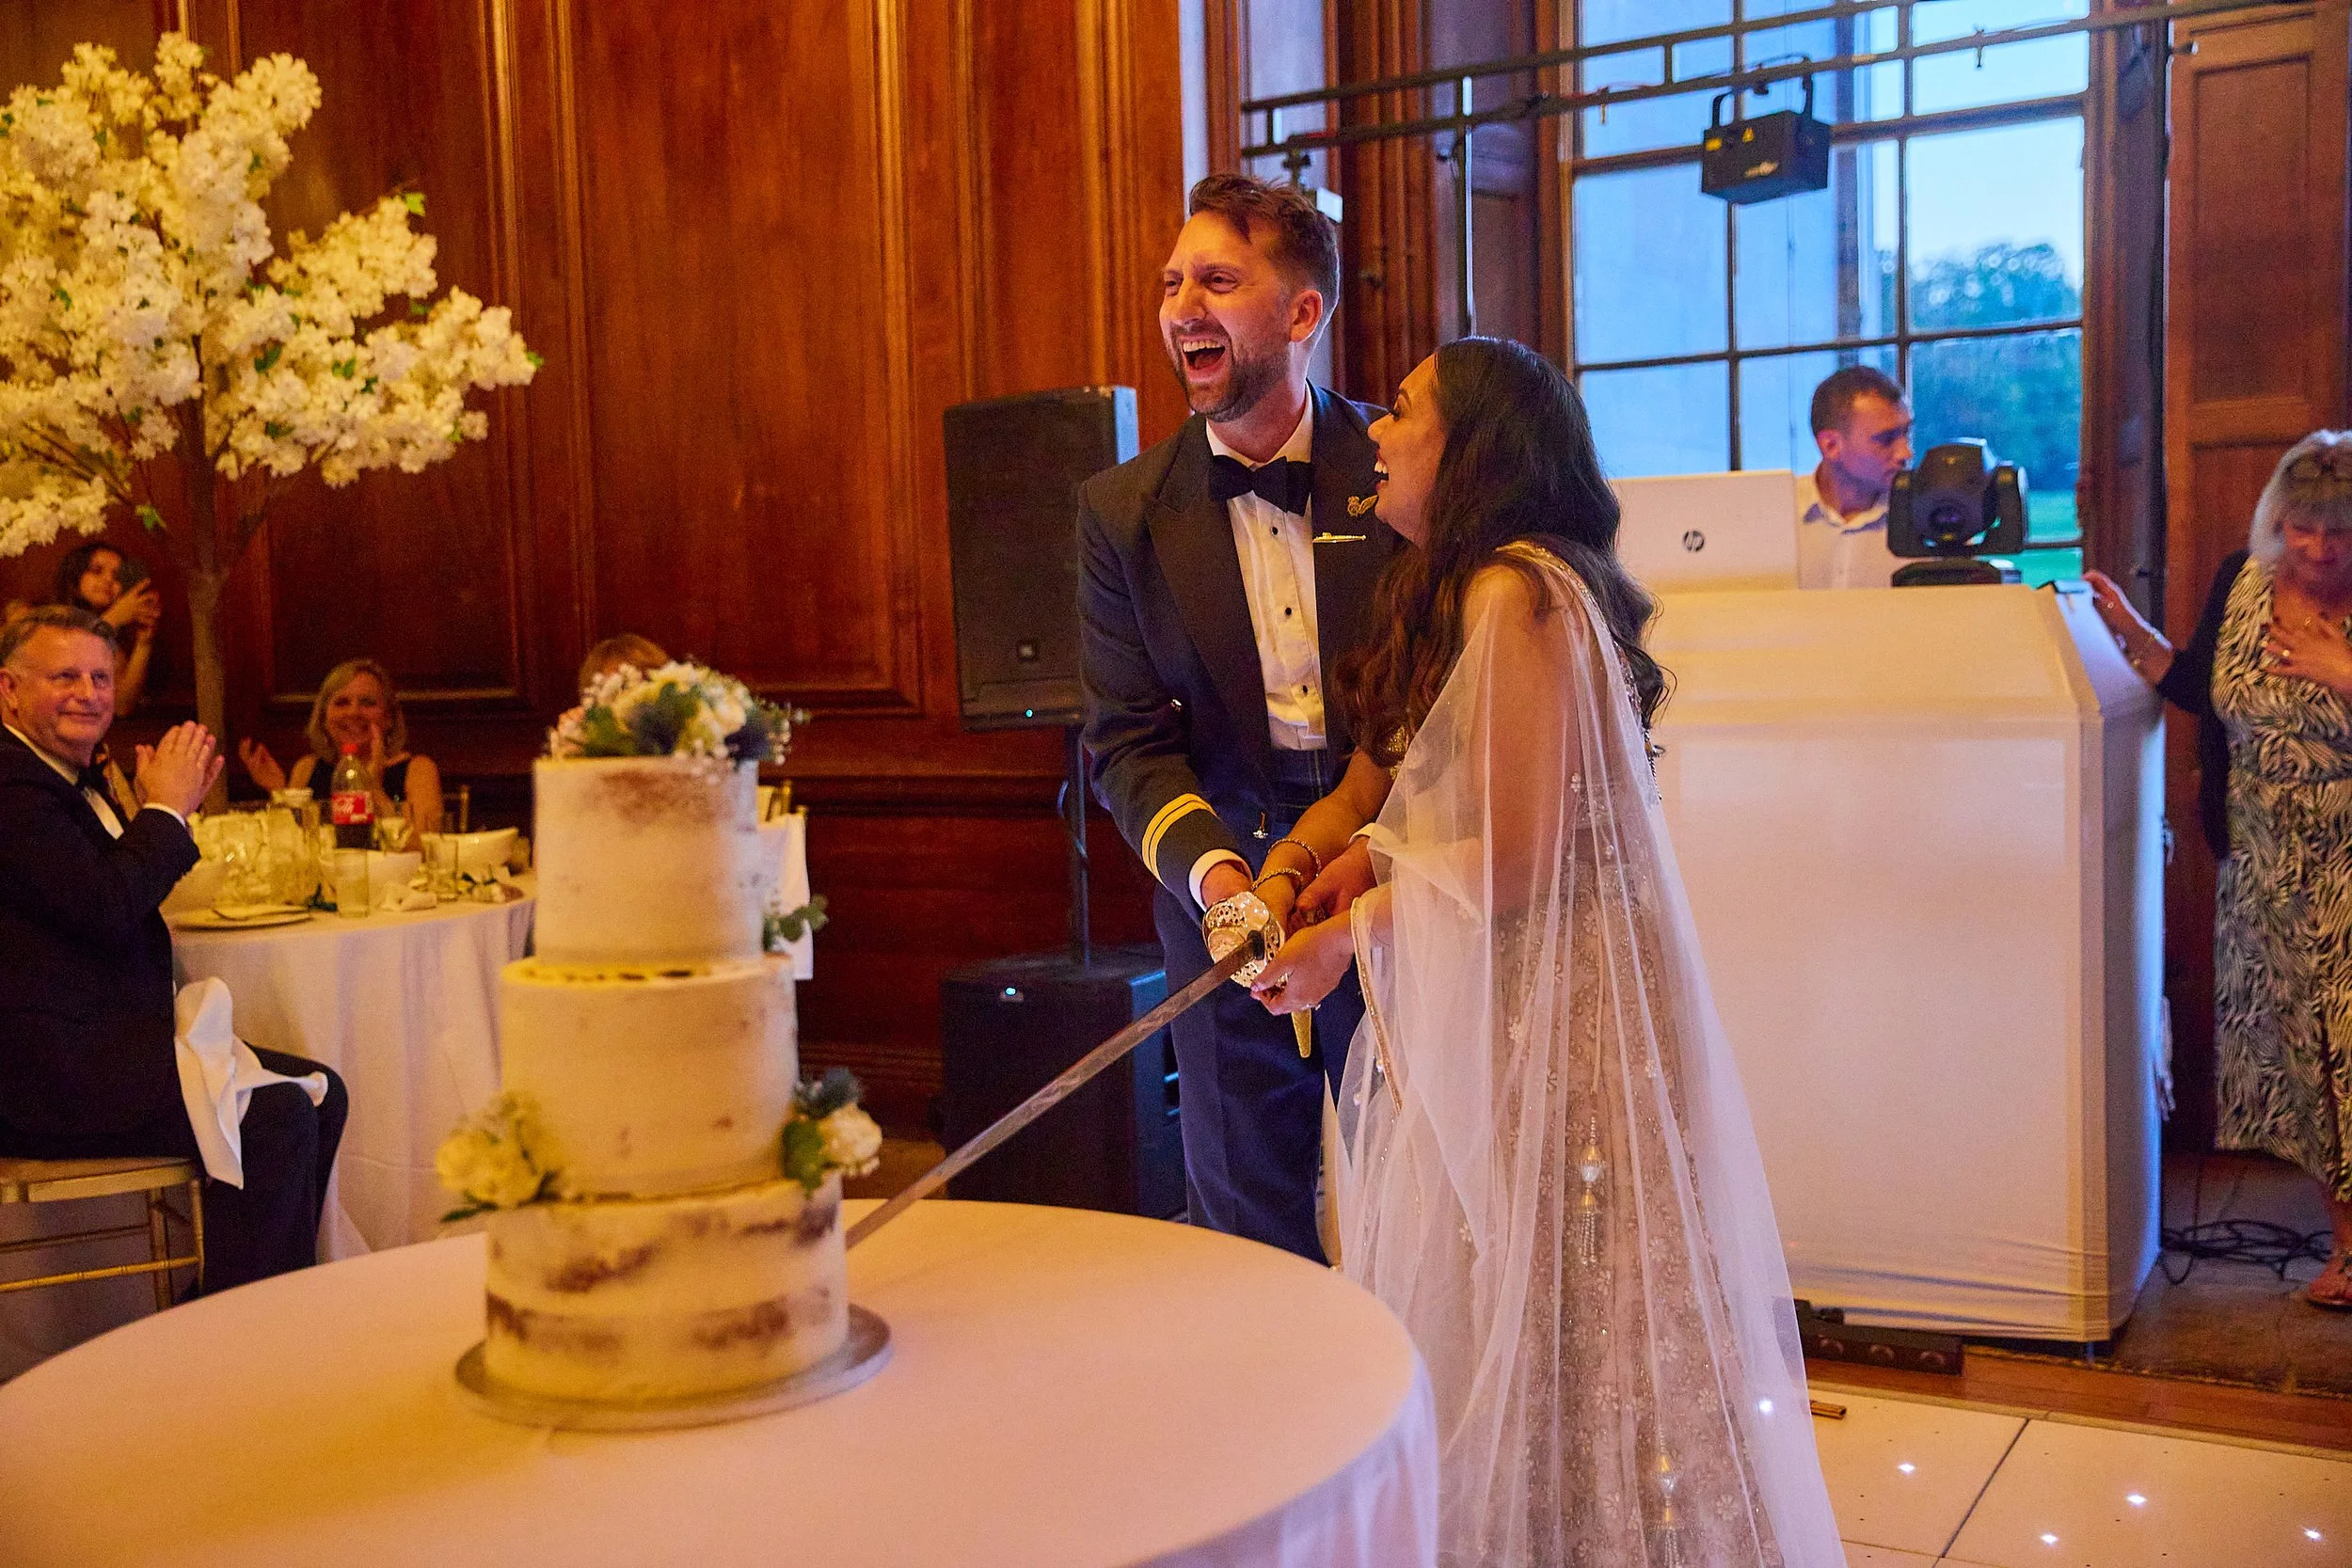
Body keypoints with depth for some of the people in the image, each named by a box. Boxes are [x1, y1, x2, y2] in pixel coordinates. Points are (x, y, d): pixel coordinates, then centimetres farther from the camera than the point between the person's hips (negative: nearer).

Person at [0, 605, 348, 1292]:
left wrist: (172, 806, 10)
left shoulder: (73, 778, 19)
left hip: (112, 1038, 11)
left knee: (319, 1091, 2)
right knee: (276, 1115, -23)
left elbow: (130, 884, 24)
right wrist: (164, 809, -8)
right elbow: (105, 909, -23)